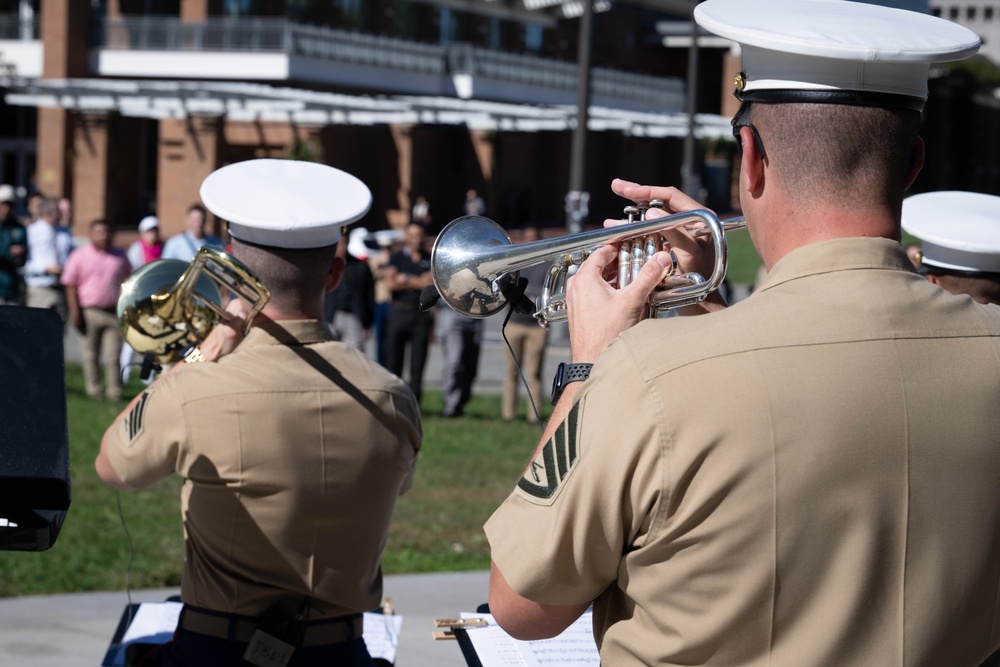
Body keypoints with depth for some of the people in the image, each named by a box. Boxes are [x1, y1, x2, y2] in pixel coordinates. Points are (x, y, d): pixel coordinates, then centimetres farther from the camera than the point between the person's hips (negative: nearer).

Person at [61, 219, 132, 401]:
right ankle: (94, 391, 10)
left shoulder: (119, 256, 11)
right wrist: (75, 312, -9)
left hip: (115, 312, 1)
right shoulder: (79, 256, 2)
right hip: (89, 313, -1)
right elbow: (70, 285, -1)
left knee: (113, 357, -2)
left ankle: (114, 393, 1)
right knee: (91, 356, 3)